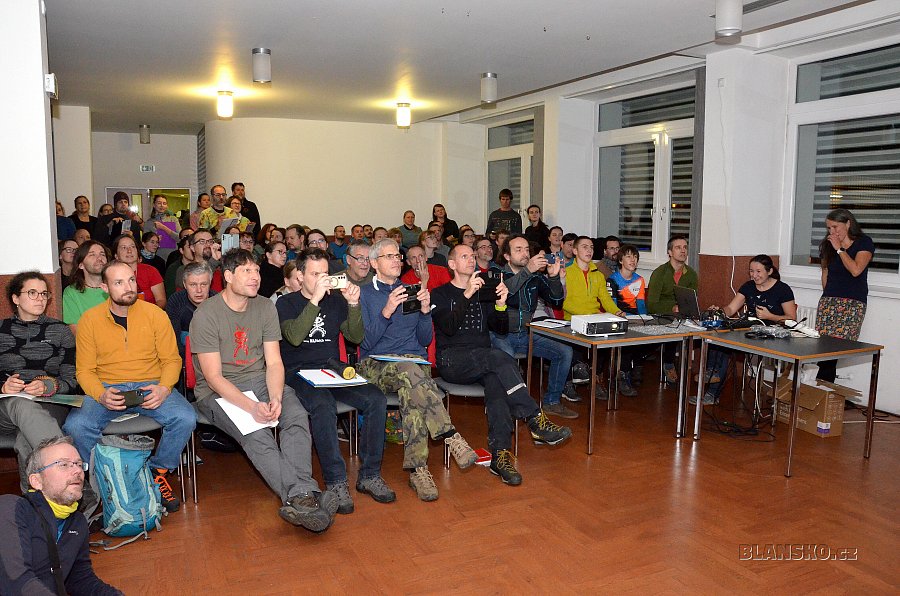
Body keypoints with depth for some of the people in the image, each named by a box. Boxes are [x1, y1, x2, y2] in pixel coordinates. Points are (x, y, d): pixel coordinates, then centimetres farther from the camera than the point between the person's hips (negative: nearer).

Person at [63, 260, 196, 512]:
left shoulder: (155, 314, 1)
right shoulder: (90, 320, 2)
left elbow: (172, 359, 3)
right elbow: (84, 370, 3)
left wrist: (164, 388, -17)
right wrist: (101, 395, -18)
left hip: (150, 386, 0)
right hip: (107, 389, 0)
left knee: (185, 418, -27)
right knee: (75, 425, -29)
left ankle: (158, 472, 1)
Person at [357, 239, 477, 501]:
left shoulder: (411, 292, 21)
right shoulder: (364, 294, 10)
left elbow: (425, 340, 13)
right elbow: (367, 342, -3)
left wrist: (425, 311, -4)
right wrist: (386, 311, -16)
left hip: (415, 362, 3)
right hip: (376, 364, -2)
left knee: (411, 390, -35)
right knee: (409, 371, -39)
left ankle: (417, 469, -37)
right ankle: (450, 437, -41)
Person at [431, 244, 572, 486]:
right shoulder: (440, 294, 9)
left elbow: (501, 330, 15)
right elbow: (448, 328, -10)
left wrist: (500, 305, -4)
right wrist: (466, 295, -19)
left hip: (483, 362, 4)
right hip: (452, 361, -4)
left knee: (496, 379, -33)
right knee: (500, 358, -33)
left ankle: (500, 454, -41)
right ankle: (536, 421, -34)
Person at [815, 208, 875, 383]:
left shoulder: (864, 243, 2)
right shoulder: (828, 245, 17)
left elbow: (855, 270, -12)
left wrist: (839, 249, -6)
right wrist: (828, 294, 15)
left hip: (853, 303, -4)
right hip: (828, 302, 4)